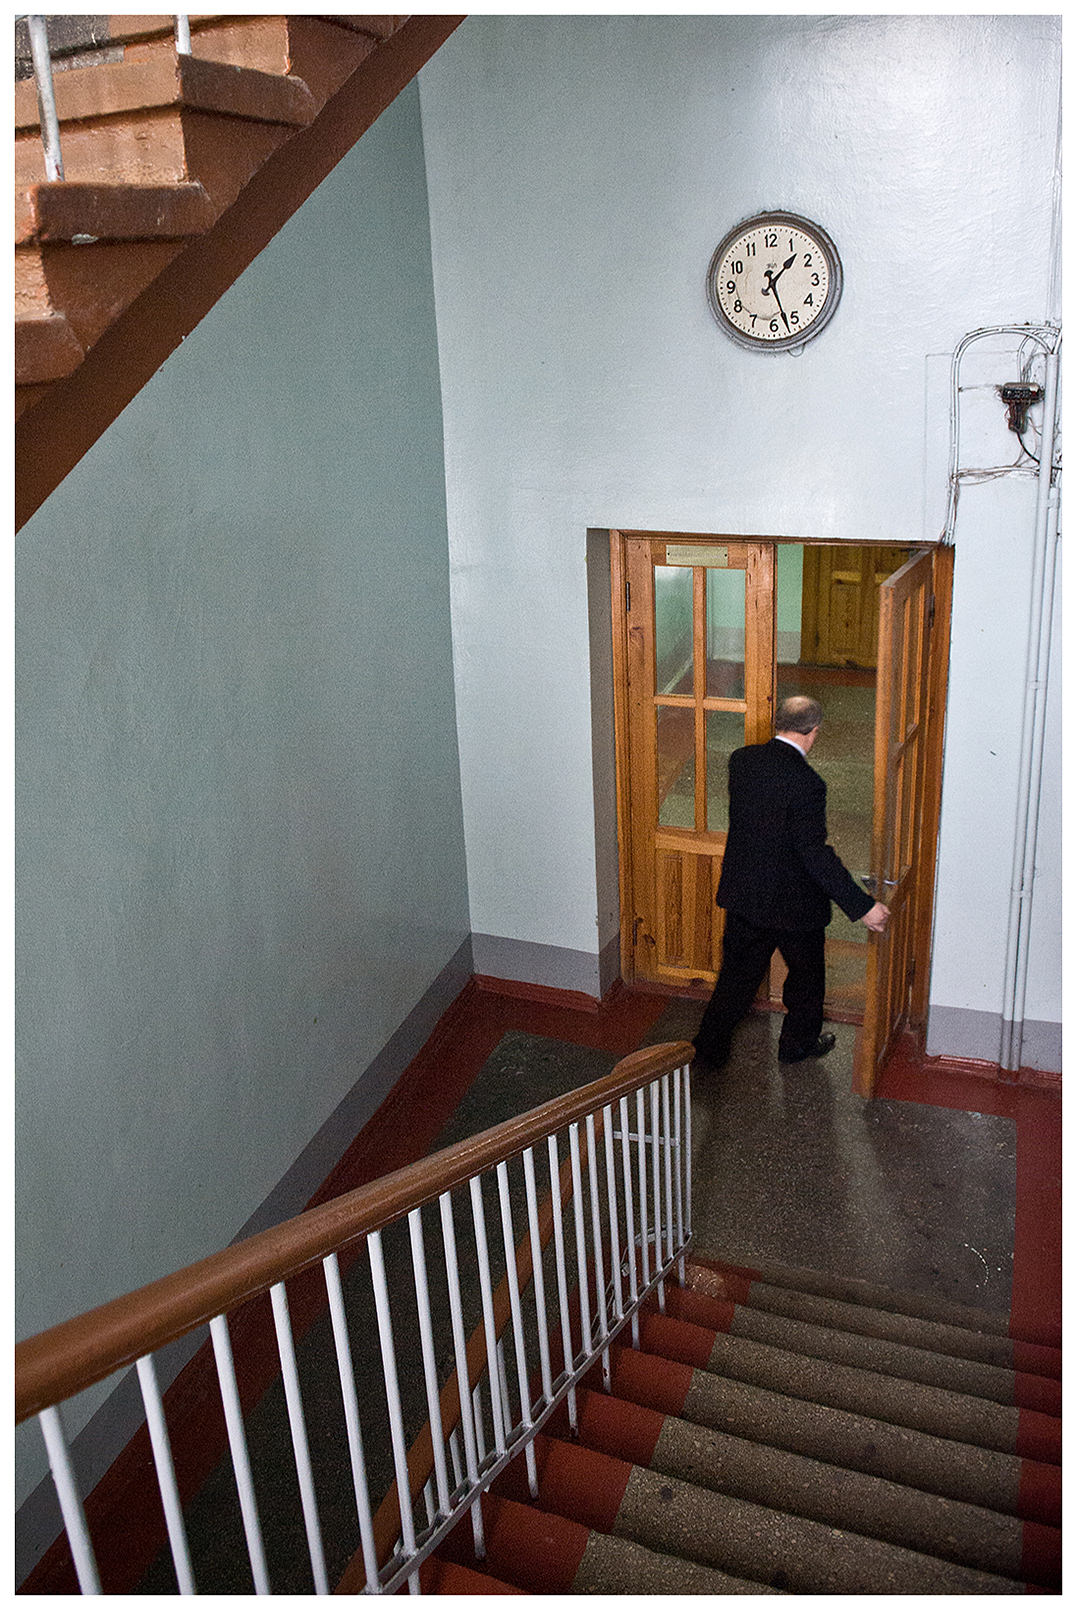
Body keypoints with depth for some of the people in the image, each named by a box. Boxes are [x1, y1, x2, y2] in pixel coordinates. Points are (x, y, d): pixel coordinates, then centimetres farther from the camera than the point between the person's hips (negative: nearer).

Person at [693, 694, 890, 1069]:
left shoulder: (741, 760, -7)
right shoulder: (806, 783, -27)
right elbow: (817, 855, -28)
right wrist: (863, 907, -25)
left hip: (742, 893, 5)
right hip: (794, 901, -5)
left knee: (738, 972, 20)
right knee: (806, 973, 20)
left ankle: (709, 1047, 26)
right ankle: (798, 1043, 39)